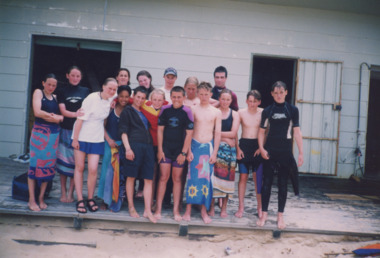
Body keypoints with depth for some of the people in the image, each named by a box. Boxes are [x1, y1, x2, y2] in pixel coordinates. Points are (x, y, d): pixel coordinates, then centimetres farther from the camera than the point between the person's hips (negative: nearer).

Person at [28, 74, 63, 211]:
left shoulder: (55, 97, 15)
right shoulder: (38, 92, 2)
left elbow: (61, 116, 5)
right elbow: (37, 112, -12)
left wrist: (48, 116, -12)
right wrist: (54, 116, -5)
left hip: (54, 133, 4)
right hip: (39, 132, -4)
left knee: (49, 165, 4)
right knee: (35, 164, -2)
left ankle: (41, 198, 14)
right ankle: (32, 200, 4)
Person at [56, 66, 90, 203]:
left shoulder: (85, 91, 9)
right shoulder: (62, 92, 7)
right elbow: (63, 111, -4)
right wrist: (75, 114, -22)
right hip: (66, 130, 0)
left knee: (76, 161, -2)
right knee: (63, 160, 2)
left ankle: (70, 192, 8)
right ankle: (63, 192, 13)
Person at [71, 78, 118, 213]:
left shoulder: (110, 100, 4)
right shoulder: (92, 98, -13)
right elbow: (80, 118, -12)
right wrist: (75, 138, -12)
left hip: (97, 139, 4)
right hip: (82, 136, -4)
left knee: (93, 169, -4)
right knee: (79, 168, 5)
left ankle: (90, 199, 13)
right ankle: (80, 200, 13)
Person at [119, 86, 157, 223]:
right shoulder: (127, 111, 7)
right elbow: (123, 131, -1)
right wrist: (127, 148, -12)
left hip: (147, 147, 5)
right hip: (133, 145, -5)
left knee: (148, 179, 0)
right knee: (131, 177, 1)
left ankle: (147, 210, 3)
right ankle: (131, 207, 14)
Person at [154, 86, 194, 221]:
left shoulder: (187, 112, -5)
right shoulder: (165, 110, 1)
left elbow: (189, 133, -5)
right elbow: (160, 130, 4)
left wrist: (184, 152, -7)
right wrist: (160, 149, 0)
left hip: (179, 150, -1)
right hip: (165, 148, 1)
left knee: (177, 179, 6)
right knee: (163, 177, 0)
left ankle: (176, 209, 15)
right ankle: (158, 209, 8)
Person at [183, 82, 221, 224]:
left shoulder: (216, 112, 6)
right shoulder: (193, 110, 2)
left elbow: (217, 134, 4)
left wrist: (214, 153, -1)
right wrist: (188, 151, -6)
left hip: (209, 147, 1)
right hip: (195, 146, -1)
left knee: (206, 178, 3)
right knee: (192, 176, -2)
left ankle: (204, 210, 15)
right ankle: (188, 209, 7)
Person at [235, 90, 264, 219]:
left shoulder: (263, 113, -1)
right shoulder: (241, 113, 1)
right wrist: (237, 148, -2)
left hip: (258, 147, 0)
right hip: (244, 145, 1)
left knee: (258, 178, 2)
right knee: (243, 177, 4)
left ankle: (260, 207, 17)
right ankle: (241, 207, 15)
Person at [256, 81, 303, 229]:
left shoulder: (292, 110, 3)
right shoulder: (267, 111, 4)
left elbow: (297, 132, 1)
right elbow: (261, 131, 7)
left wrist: (301, 152, -3)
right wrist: (261, 148, -6)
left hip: (285, 151, 0)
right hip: (269, 151, 0)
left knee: (283, 184, 6)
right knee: (267, 182, 3)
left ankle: (280, 216, 17)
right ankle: (264, 214, 14)